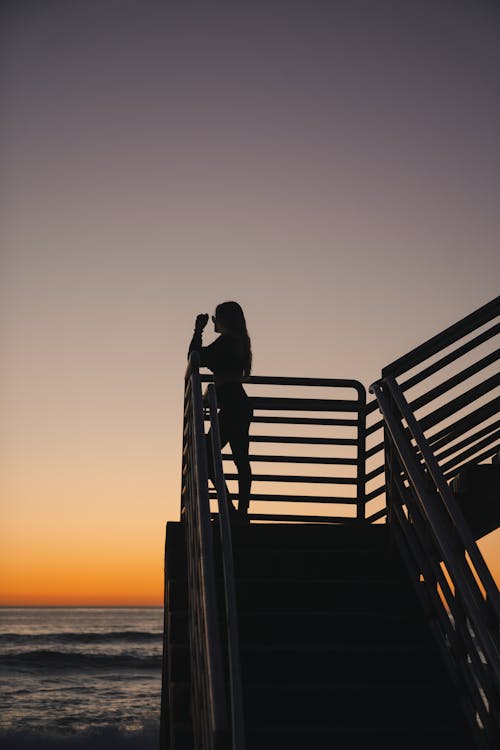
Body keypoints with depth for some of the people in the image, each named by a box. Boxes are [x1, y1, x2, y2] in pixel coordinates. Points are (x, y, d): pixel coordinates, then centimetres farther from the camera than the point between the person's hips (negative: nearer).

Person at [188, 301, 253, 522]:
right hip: (241, 406, 10)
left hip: (231, 407, -10)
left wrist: (198, 330, 1)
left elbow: (196, 358, -7)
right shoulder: (239, 342, 18)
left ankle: (229, 508, -12)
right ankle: (242, 511, 7)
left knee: (206, 454, -7)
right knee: (240, 459, 7)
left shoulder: (225, 341, -11)